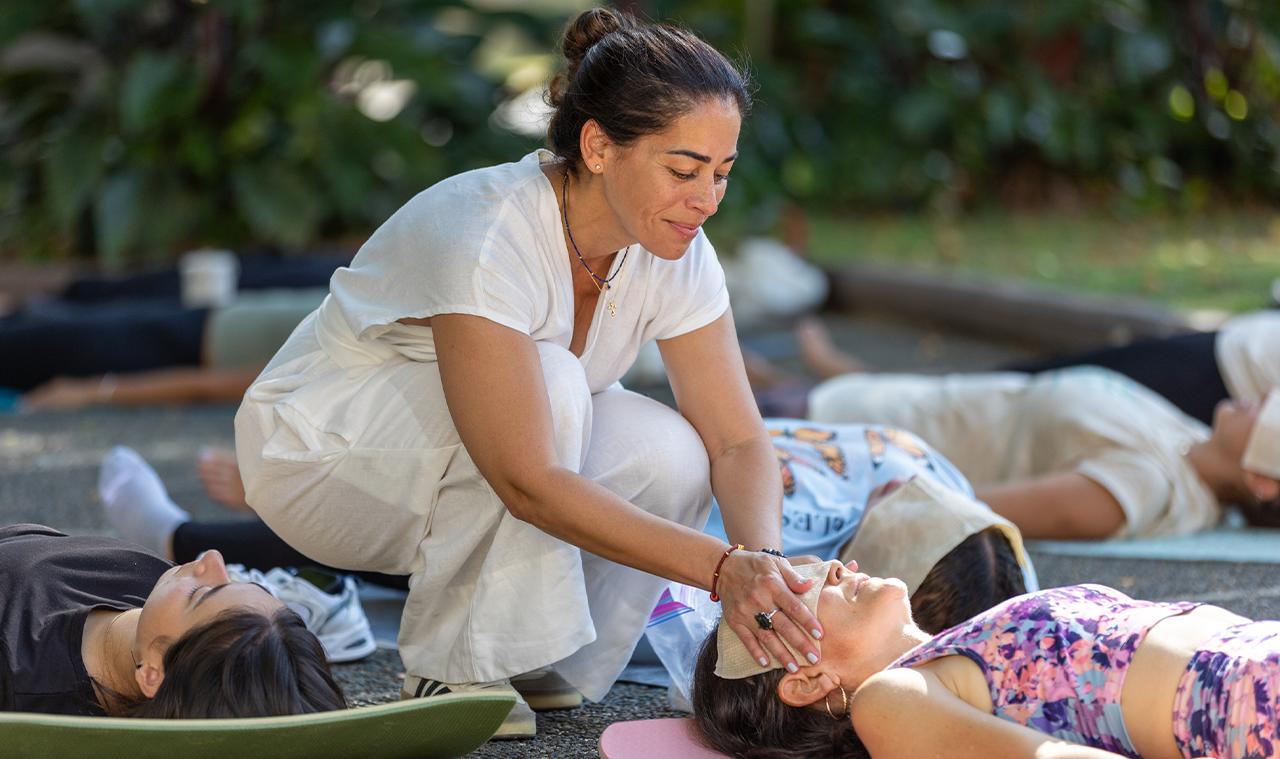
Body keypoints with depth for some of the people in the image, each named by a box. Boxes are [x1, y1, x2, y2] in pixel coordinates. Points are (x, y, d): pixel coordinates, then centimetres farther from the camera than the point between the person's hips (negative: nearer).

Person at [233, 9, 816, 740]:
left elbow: (739, 440, -11)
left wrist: (763, 559, -32)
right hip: (321, 455, -6)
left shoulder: (674, 254, -13)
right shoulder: (486, 235, -34)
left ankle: (534, 666, 3)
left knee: (669, 457, -20)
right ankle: (456, 670, -17)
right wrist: (722, 568, -46)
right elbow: (528, 482, -39)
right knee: (549, 383, -32)